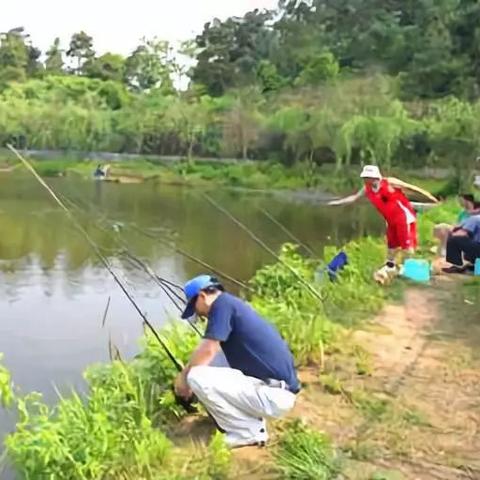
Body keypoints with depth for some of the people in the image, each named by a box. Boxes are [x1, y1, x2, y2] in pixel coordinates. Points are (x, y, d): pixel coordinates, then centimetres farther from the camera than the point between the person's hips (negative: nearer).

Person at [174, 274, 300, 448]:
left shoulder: (222, 304, -9)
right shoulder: (234, 304, 19)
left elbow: (207, 351, -17)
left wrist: (183, 376, 0)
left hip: (273, 394, -10)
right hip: (279, 391, 10)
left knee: (196, 377, -15)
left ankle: (248, 432, -3)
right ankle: (254, 422, 11)